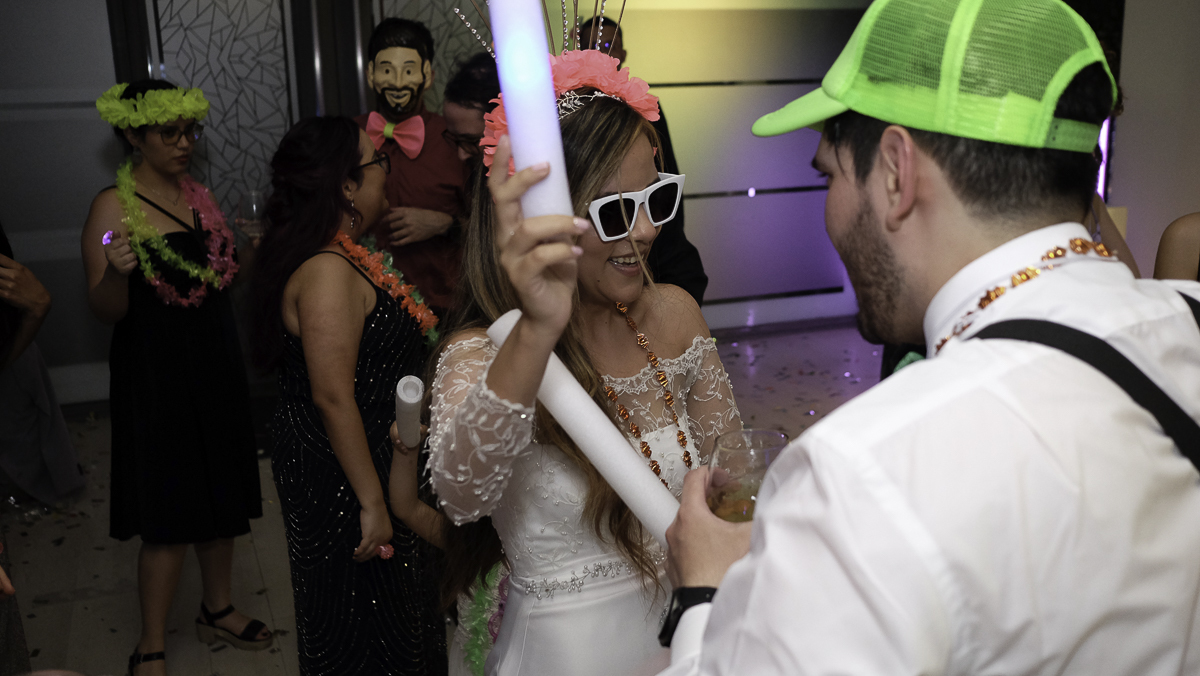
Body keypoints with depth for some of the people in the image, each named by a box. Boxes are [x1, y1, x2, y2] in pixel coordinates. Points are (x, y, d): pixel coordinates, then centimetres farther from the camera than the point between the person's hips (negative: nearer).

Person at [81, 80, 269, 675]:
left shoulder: (198, 195, 8)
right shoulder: (113, 206, -13)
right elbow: (106, 311, -15)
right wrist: (115, 272, -35)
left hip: (216, 364, 7)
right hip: (156, 375, -7)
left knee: (222, 493, 16)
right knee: (169, 514, 0)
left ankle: (217, 610, 35)